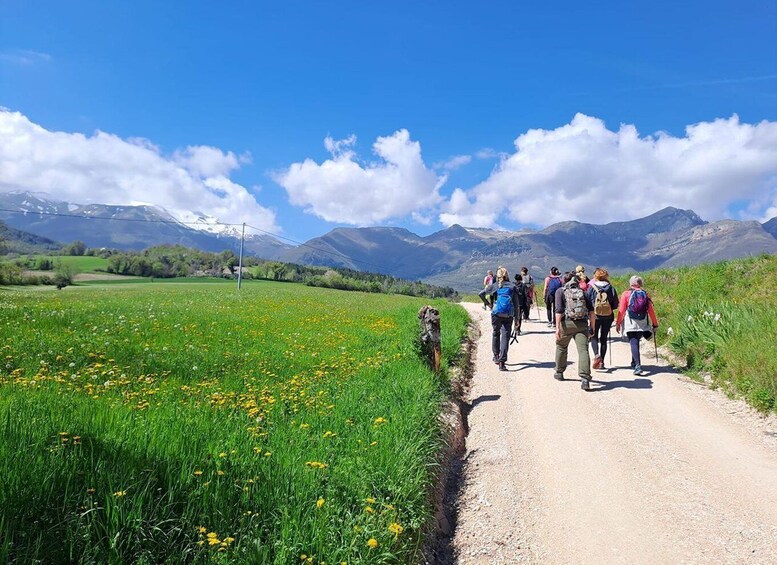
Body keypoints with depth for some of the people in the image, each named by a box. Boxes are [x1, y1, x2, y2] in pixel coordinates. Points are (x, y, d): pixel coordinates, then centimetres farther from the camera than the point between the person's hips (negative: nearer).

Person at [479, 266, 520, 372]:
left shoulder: (494, 286, 5)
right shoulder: (512, 287, 6)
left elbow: (480, 294, 1)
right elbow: (516, 304, 4)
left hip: (496, 314, 0)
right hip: (508, 315, 0)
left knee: (496, 333, 22)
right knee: (505, 337, 0)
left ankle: (496, 356, 31)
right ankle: (502, 362, -7)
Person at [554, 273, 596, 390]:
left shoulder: (560, 291, 7)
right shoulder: (582, 292, 16)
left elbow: (559, 310, -7)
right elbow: (591, 310, 7)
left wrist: (557, 328, -11)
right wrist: (592, 326, 10)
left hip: (566, 323, -1)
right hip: (582, 324, 1)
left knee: (561, 347, 20)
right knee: (583, 350, -6)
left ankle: (559, 373, 33)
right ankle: (585, 378, -20)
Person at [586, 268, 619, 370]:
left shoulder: (591, 287, -9)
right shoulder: (611, 288, -3)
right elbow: (615, 305, 1)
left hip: (595, 316, -2)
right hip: (608, 317, 2)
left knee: (594, 337, 12)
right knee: (604, 339, 12)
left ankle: (596, 355, -13)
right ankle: (601, 362, 12)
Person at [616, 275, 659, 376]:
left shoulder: (626, 294, -1)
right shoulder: (645, 294, 5)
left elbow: (621, 310, -3)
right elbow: (651, 311, 6)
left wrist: (618, 323, 4)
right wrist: (655, 324, 13)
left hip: (630, 324, -3)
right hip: (643, 324, 3)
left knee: (633, 343, -5)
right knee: (636, 342, 19)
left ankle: (638, 366, -18)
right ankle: (634, 363, 30)